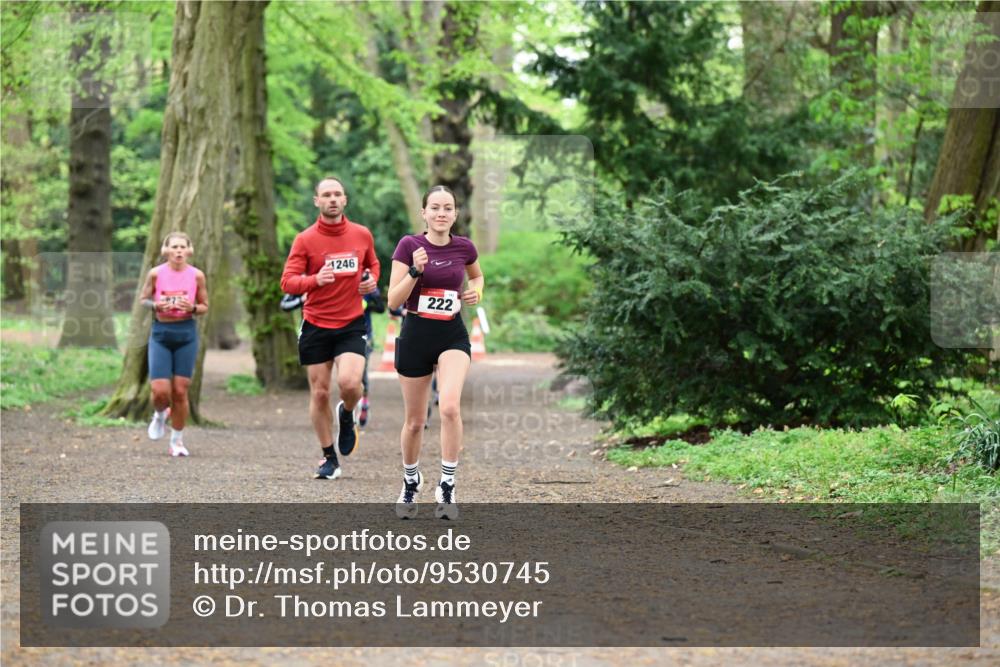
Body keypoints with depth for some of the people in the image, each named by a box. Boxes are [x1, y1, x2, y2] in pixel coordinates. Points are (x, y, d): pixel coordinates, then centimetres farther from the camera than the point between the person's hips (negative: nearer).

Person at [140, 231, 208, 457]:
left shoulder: (196, 275, -2)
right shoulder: (156, 273, -4)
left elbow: (205, 306, 7)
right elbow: (143, 299, 7)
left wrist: (192, 308, -15)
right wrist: (155, 305, -14)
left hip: (186, 333, 1)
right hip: (161, 333, 0)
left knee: (180, 391, 1)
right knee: (160, 391, -8)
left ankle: (177, 441, 16)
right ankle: (160, 415, 28)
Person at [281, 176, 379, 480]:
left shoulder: (362, 235, 3)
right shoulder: (305, 240, -4)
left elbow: (373, 264, 23)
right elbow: (288, 282, -8)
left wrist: (372, 280, 1)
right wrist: (315, 279, -26)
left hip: (351, 324, 0)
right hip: (316, 326, 0)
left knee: (349, 382, -20)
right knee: (320, 392, 4)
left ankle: (347, 416, 17)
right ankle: (329, 458, 18)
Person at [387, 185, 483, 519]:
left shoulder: (464, 247, 0)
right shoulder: (409, 245, -8)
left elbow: (477, 276, 24)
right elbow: (393, 301, -10)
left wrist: (475, 292, 2)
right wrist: (415, 271, -24)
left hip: (453, 336, 1)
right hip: (416, 335, -1)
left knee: (449, 406, -25)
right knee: (415, 421, 10)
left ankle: (447, 487, -15)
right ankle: (411, 483, 36)